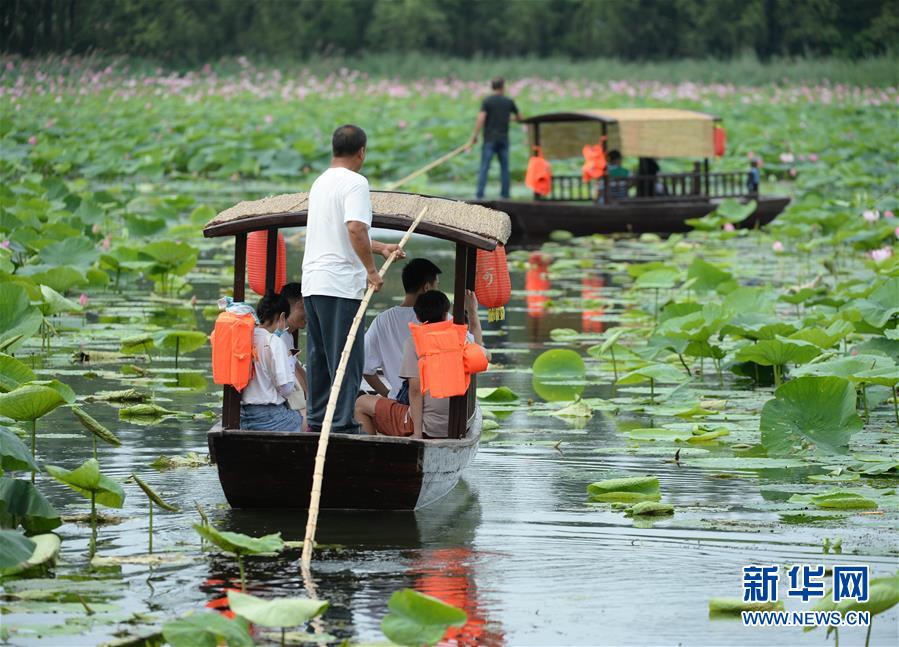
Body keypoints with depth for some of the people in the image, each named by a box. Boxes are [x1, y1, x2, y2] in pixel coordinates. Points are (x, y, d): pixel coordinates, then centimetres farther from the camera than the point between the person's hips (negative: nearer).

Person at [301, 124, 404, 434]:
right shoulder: (355, 182, -10)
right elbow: (356, 229, -24)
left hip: (312, 282, 9)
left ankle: (317, 421, 16)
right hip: (341, 285, -9)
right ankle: (342, 426, -6)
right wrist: (371, 270, -16)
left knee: (319, 358, 13)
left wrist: (381, 248, 36)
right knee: (347, 359, -5)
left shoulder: (320, 182, 19)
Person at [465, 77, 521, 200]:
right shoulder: (509, 102, 6)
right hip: (503, 138, 3)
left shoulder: (487, 101, -4)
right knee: (504, 168, 9)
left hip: (490, 139, -3)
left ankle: (480, 195, -11)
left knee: (484, 168, -4)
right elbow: (519, 118, 18)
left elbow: (480, 119, -15)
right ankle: (505, 194, 6)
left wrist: (474, 136, -11)